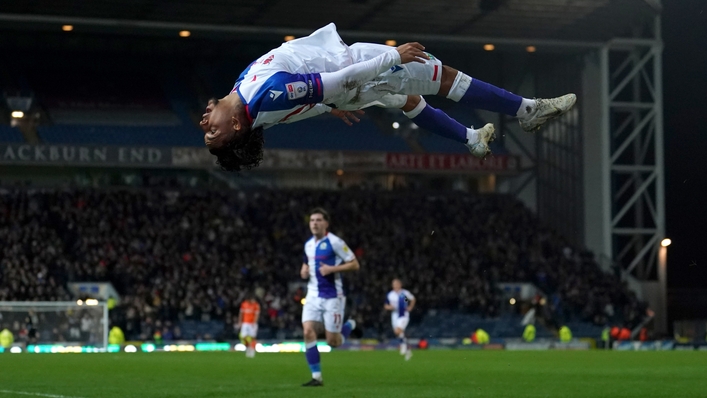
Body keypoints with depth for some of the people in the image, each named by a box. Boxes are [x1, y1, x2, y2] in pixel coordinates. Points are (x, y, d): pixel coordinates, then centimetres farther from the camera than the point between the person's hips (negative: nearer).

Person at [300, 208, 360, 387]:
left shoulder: (335, 242, -11)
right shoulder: (308, 245, 9)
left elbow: (355, 264, -10)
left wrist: (332, 269, -20)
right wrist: (304, 271, 5)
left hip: (332, 296, -5)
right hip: (313, 295, 5)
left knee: (333, 342, -2)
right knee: (308, 332, -14)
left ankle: (350, 325, 32)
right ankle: (316, 377, -8)